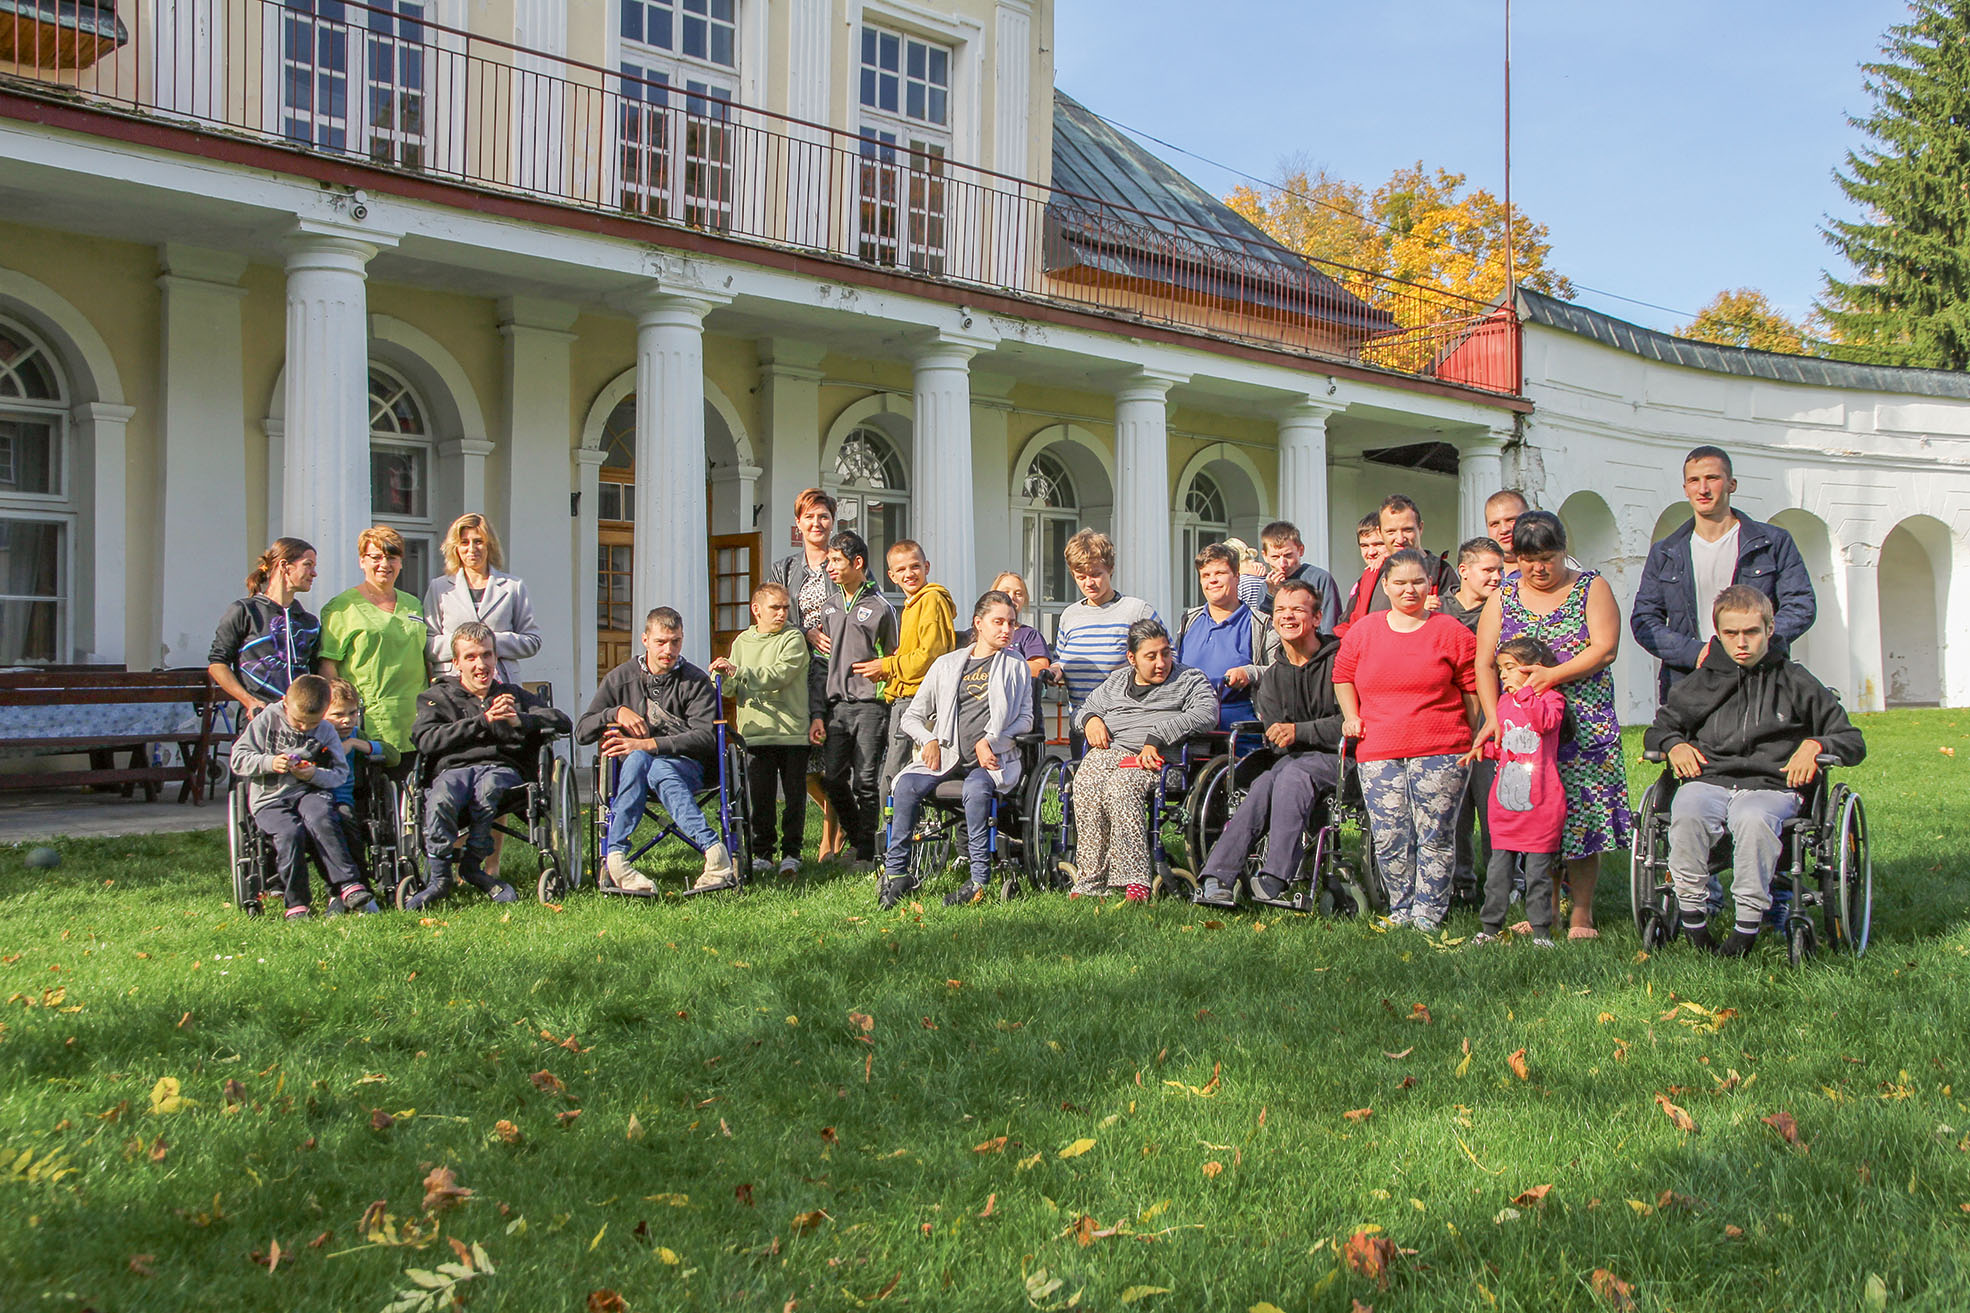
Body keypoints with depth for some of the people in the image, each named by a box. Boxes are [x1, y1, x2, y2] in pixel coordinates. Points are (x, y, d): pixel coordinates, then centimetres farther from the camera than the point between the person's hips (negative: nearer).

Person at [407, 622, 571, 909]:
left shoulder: (513, 695, 29)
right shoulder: (437, 696, 24)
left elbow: (562, 722, 16)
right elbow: (426, 740, 2)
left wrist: (520, 721, -3)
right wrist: (483, 720, -4)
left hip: (502, 768, 1)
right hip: (453, 768, 0)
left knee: (488, 787, -37)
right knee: (441, 797, -37)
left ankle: (472, 866, -20)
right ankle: (439, 877, -27)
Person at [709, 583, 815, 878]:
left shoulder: (793, 638, 0)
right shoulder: (742, 642, 14)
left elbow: (779, 675, -15)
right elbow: (733, 690, 13)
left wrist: (739, 671, -19)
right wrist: (723, 676, -9)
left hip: (792, 730, -3)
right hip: (755, 731, 3)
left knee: (794, 795, 1)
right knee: (760, 797, 3)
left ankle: (791, 853, 11)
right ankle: (762, 853, 13)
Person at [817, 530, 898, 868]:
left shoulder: (880, 607, -1)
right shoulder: (829, 605, 15)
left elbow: (894, 657, 6)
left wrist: (880, 667, -7)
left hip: (870, 704, -5)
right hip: (837, 703, 5)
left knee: (865, 780, -3)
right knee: (832, 776, 1)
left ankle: (866, 852, 7)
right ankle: (853, 832, 25)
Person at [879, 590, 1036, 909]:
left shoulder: (1016, 666, 16)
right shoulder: (947, 664, 18)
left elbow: (1025, 718, 8)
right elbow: (912, 716, 18)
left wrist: (990, 742, -7)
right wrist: (928, 740, -3)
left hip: (993, 760, -2)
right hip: (946, 757, 2)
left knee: (976, 787, -37)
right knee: (906, 784, -27)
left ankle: (980, 879, -32)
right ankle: (896, 872, -17)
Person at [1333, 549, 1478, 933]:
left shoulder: (1451, 632, 3)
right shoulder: (1362, 632, 9)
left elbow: (1472, 689, 6)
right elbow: (1342, 676, 23)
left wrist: (1471, 741, 3)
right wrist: (1351, 716, 10)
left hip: (1439, 753, -2)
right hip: (1378, 753, 2)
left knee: (1434, 836, 0)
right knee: (1389, 839, 3)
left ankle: (1429, 913, 10)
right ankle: (1401, 912, 16)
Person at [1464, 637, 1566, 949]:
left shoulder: (1551, 697, -2)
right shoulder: (1504, 702, 14)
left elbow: (1546, 721, -25)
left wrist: (1523, 692, -26)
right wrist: (1485, 748, 5)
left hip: (1540, 806, -5)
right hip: (1504, 804, 5)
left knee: (1538, 871, 1)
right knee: (1498, 870, 6)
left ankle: (1540, 931, 12)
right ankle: (1490, 927, 15)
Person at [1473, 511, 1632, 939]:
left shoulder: (1591, 587, 5)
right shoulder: (1503, 597, 10)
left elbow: (1605, 648, -7)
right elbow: (1485, 664, 5)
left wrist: (1554, 674, -19)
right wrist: (1493, 718, -8)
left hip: (1584, 725, -2)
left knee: (1583, 816, -4)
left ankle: (1582, 913, 5)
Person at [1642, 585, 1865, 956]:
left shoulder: (1795, 682, 15)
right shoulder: (1700, 684, 18)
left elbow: (1852, 741, 19)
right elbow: (1657, 730, 29)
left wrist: (1815, 744, -2)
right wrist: (1675, 744, 5)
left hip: (1770, 786, -1)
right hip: (1707, 780, 2)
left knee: (1753, 819, -39)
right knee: (1686, 814, -36)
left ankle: (1748, 924, -29)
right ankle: (1693, 920, -25)